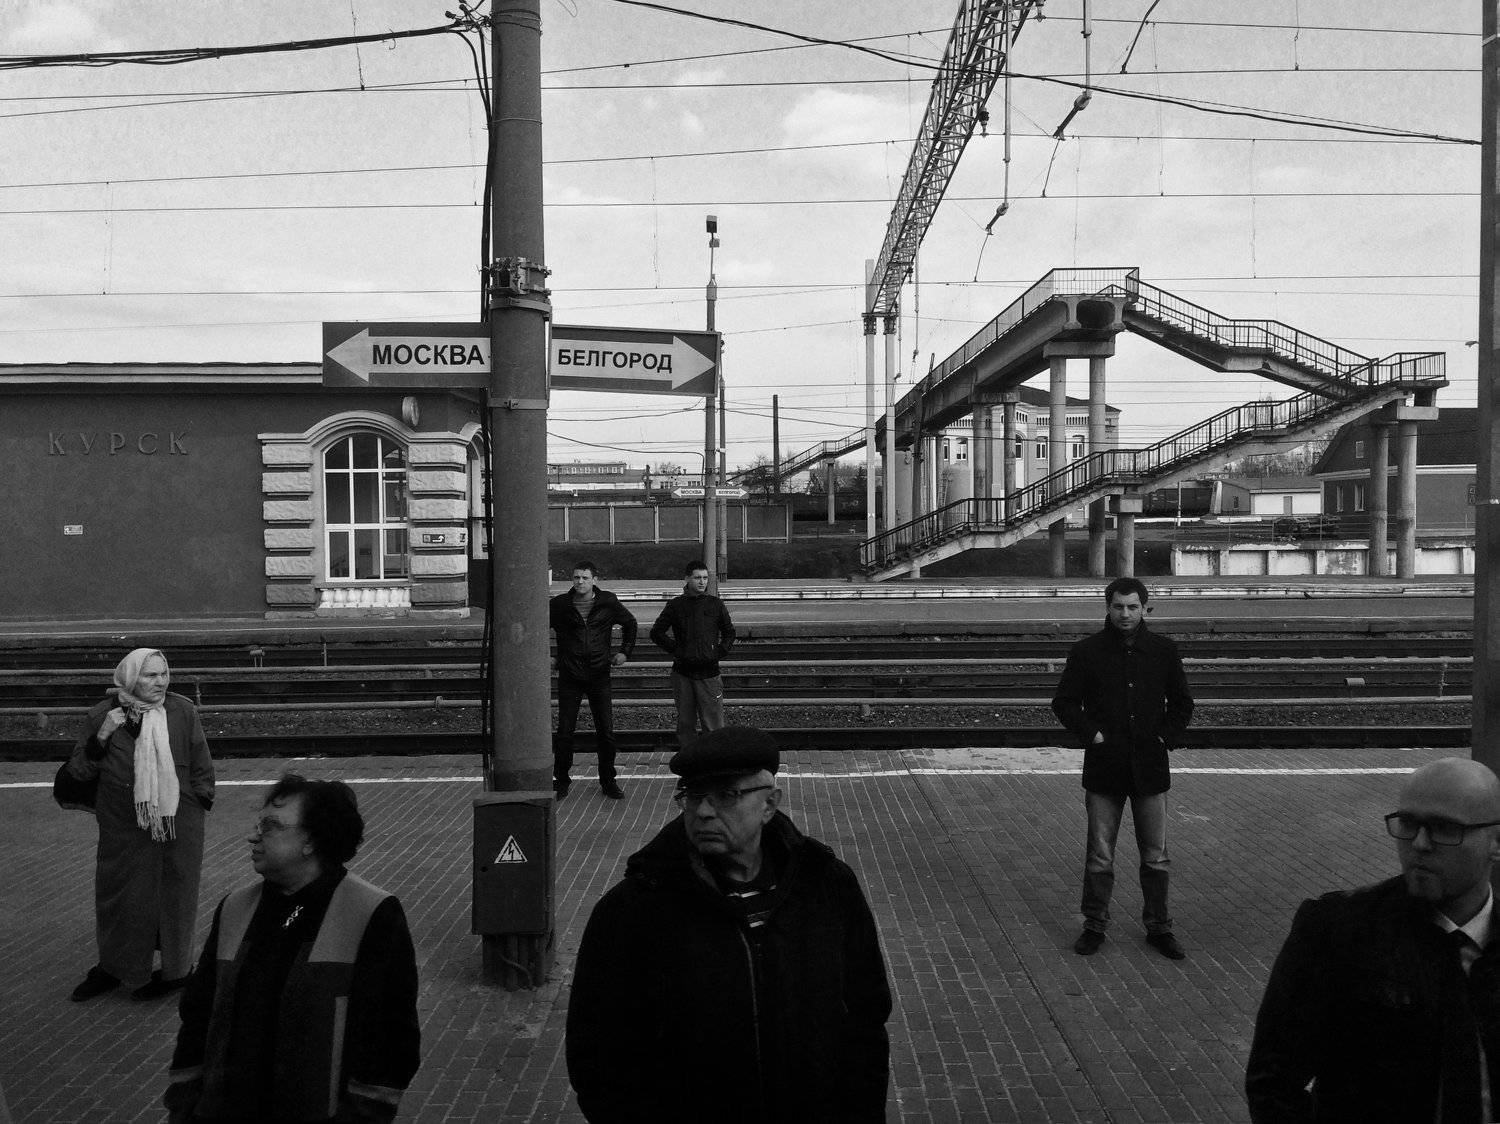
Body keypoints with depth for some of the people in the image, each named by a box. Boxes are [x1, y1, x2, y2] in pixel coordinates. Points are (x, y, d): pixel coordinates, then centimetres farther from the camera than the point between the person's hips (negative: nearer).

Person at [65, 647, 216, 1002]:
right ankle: (112, 968, 35)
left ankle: (176, 969, 27)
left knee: (174, 896, 9)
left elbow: (202, 766, 3)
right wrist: (101, 737, -17)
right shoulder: (101, 715, -4)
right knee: (119, 896, 14)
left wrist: (199, 805, 0)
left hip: (177, 827, -1)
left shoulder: (183, 712, -6)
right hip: (122, 829, 1)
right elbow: (79, 771, -2)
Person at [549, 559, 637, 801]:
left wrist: (625, 651, 9)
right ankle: (561, 781, 14)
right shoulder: (560, 604, -2)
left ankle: (608, 781, 16)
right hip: (569, 677, -1)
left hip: (599, 675, 1)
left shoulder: (608, 602, 1)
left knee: (606, 732, 3)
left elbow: (630, 623, 17)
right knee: (564, 732, 1)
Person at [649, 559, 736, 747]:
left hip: (709, 672, 0)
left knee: (713, 725, -3)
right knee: (685, 724, 8)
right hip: (682, 674, 1)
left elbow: (729, 633, 15)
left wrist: (719, 653, 0)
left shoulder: (715, 604, 6)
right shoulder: (676, 605, 3)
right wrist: (675, 651, -3)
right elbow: (656, 633, 7)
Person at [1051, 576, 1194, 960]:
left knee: (1155, 855, 8)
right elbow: (1064, 702, 2)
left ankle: (1159, 928, 22)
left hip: (1150, 767, 2)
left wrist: (1168, 737, 1)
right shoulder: (1086, 651, -1)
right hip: (1104, 767, -1)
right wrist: (1090, 734, -8)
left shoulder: (1163, 650, 5)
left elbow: (1182, 702, 14)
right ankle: (1094, 926, 18)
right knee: (1100, 856, 5)